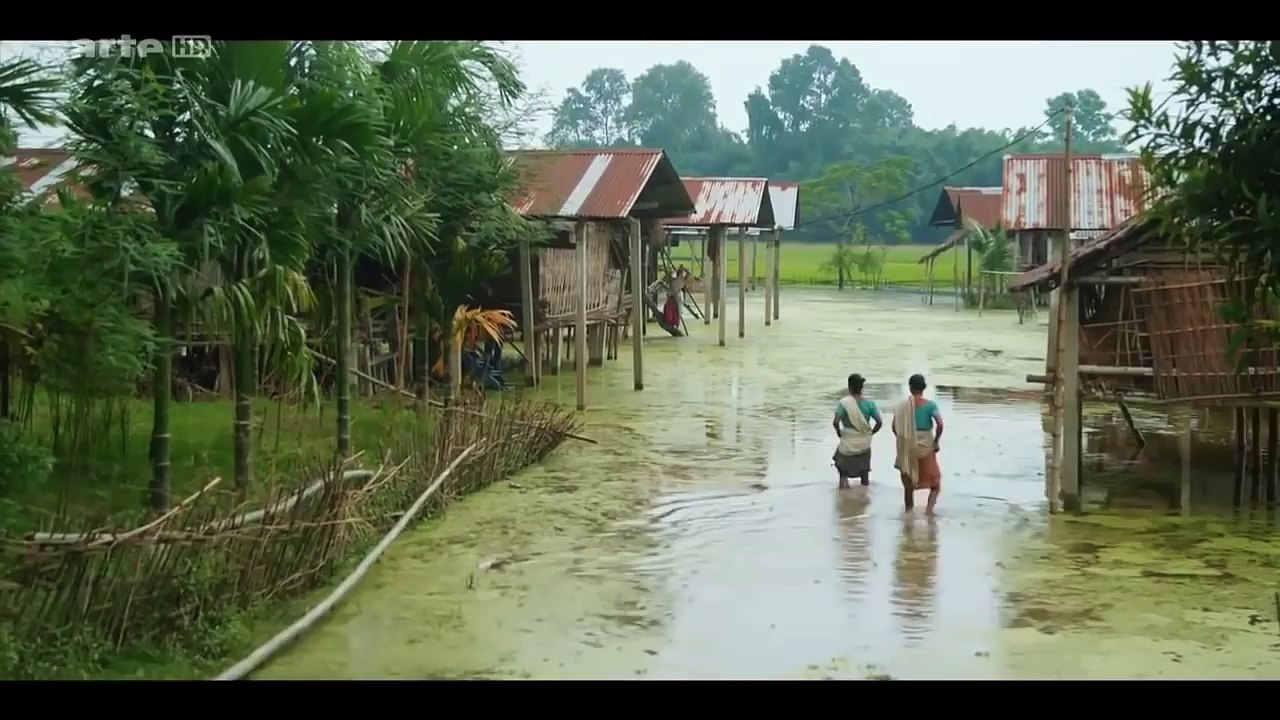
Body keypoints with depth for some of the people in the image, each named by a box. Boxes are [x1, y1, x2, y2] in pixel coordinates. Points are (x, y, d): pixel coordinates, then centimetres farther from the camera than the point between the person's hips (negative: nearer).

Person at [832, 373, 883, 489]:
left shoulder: (844, 402, -14)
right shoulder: (869, 403, -6)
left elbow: (835, 422, -20)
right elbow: (879, 423, -7)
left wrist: (838, 432, -2)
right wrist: (871, 433, 8)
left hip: (848, 444, -3)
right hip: (865, 444, 3)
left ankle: (843, 479, 4)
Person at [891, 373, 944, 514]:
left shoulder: (902, 405, -3)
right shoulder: (930, 405, -10)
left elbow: (895, 427, -4)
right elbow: (940, 424, -20)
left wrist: (904, 441, 11)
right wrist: (936, 441, -7)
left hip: (908, 449, 2)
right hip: (926, 448, -2)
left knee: (908, 484, 14)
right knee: (934, 482, 11)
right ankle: (930, 507, -12)